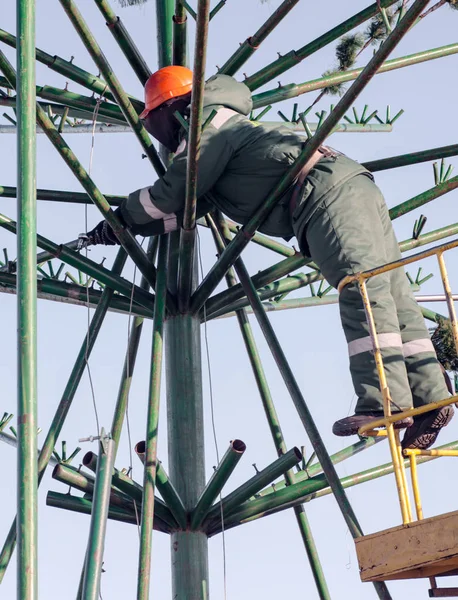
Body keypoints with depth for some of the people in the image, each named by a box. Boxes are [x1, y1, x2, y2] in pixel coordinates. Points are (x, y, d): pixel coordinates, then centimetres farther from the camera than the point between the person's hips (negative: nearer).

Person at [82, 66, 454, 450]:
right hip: (354, 190, 10)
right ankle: (428, 400, -8)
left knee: (362, 288, -22)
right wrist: (125, 229, 32)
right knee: (393, 297, -2)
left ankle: (385, 402, -32)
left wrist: (122, 216, 16)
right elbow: (183, 211, 33)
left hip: (331, 194, -10)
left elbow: (171, 194, 0)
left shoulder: (211, 120, 3)